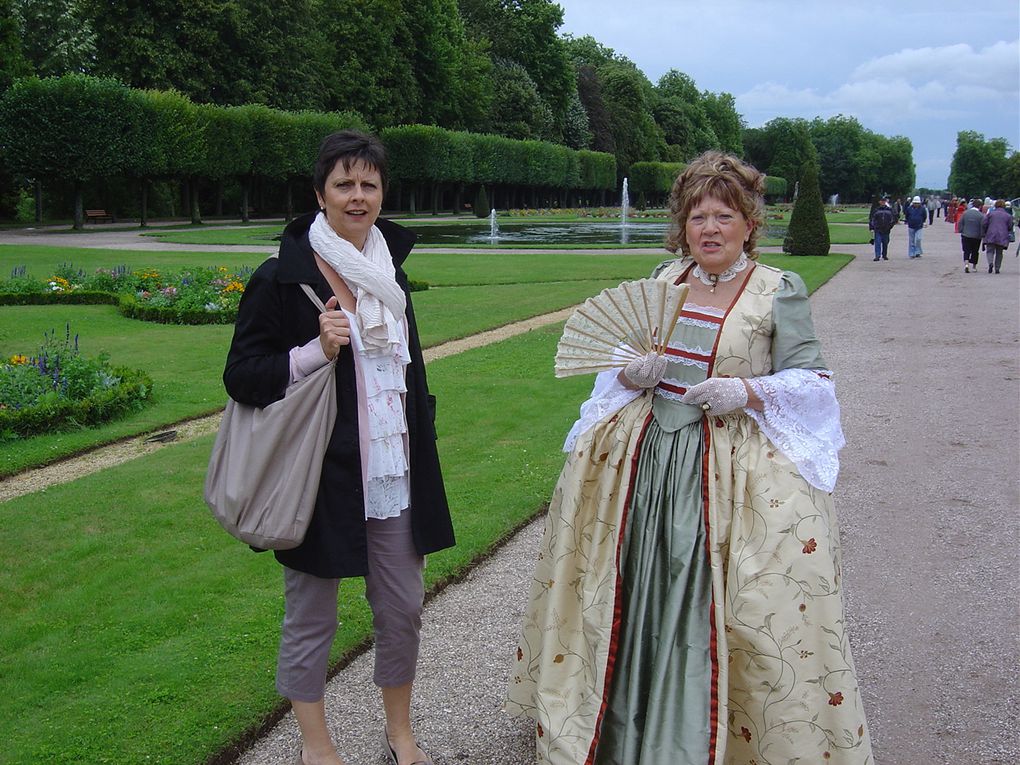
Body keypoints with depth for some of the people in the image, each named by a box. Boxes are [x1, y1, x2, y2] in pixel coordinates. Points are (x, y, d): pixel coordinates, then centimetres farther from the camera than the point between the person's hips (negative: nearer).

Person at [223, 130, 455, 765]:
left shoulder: (389, 268, 10)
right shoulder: (283, 277, -10)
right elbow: (241, 376, -11)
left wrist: (420, 447, 19)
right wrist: (317, 351, -24)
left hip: (393, 472, 6)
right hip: (320, 474, -5)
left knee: (403, 608, 13)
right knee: (311, 617, 9)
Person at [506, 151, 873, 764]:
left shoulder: (780, 293, -3)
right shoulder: (665, 279, 11)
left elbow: (813, 384, -4)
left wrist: (748, 392, -20)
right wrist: (631, 373, -5)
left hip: (737, 471, -4)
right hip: (643, 456, 4)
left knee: (729, 606, -4)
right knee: (641, 594, 9)